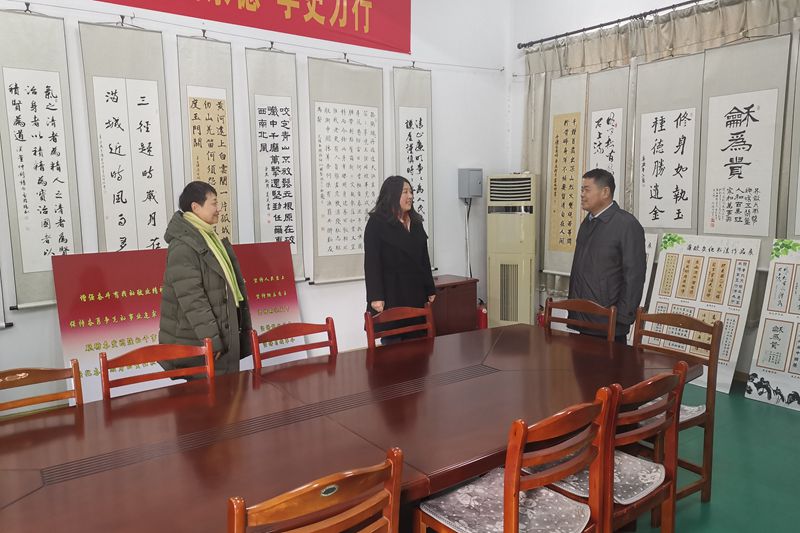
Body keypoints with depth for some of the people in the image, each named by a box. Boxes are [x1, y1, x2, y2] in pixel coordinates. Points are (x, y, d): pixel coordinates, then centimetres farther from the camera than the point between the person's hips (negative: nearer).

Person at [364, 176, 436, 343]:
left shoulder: (416, 222, 13)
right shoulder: (376, 223, -6)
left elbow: (424, 259, 16)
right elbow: (371, 262, -12)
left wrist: (430, 289, 14)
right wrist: (375, 296, -18)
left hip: (416, 293, 6)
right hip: (391, 295, -6)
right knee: (393, 341, 1)